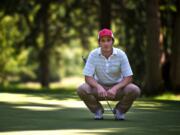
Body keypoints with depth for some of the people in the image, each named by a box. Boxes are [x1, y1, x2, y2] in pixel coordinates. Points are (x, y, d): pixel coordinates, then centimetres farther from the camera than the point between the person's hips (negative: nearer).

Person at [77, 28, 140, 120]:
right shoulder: (93, 55, -14)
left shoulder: (121, 55, -15)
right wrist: (98, 87, -37)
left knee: (134, 90, -29)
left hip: (117, 86, 0)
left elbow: (128, 77, -17)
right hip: (99, 86, 0)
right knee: (81, 90, -29)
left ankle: (119, 110, 1)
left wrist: (115, 88, -33)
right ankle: (98, 110, 0)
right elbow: (88, 77, -16)